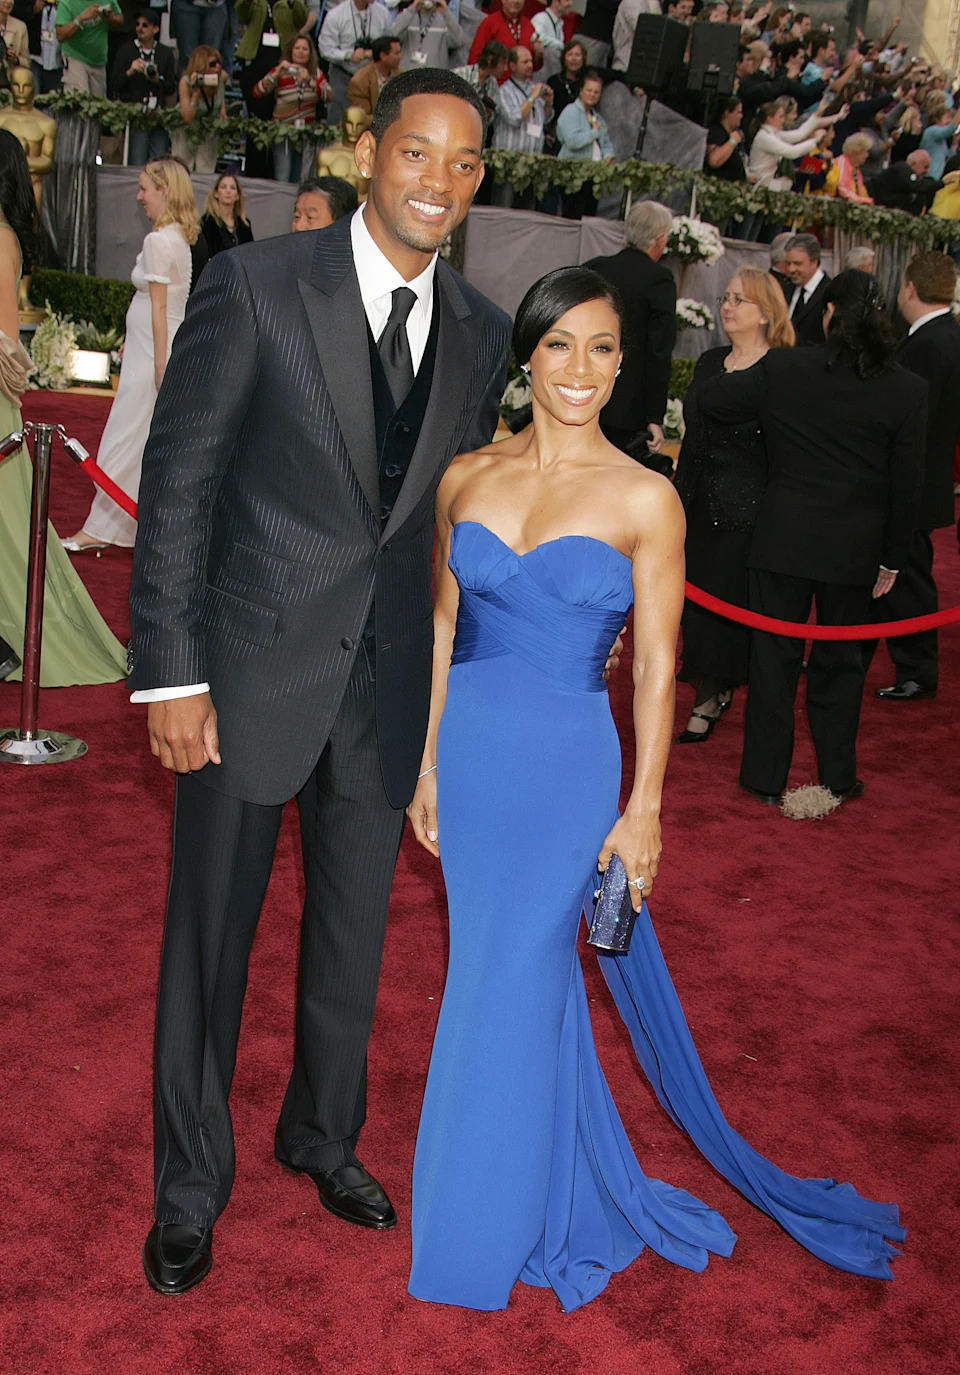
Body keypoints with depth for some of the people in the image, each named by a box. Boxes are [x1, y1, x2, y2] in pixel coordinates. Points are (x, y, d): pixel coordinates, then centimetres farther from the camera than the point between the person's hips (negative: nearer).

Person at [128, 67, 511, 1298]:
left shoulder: (482, 333, 4)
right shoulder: (256, 285, -9)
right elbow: (176, 484, -10)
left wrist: (455, 684, 9)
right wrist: (171, 674, -14)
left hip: (391, 687, 4)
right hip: (250, 674, -3)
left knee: (352, 938, 19)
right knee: (208, 940, 10)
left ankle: (322, 1137, 44)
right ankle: (190, 1185, 33)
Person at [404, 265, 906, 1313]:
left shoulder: (644, 498, -6)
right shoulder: (467, 477, 4)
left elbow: (655, 665, -5)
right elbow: (444, 628, 9)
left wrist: (643, 810, -7)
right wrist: (428, 766, 8)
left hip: (565, 765, -4)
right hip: (469, 752, 4)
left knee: (507, 989, 4)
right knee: (492, 971, 14)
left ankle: (496, 1232, 27)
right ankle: (578, 1182, 37)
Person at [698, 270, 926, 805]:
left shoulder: (783, 367, -9)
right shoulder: (908, 389, -5)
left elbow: (713, 400, 3)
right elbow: (905, 485, -2)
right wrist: (892, 558, 8)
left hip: (784, 539, -1)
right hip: (855, 549, 1)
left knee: (775, 656, 10)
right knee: (840, 661, 15)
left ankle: (766, 778, 16)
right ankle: (838, 779, 23)